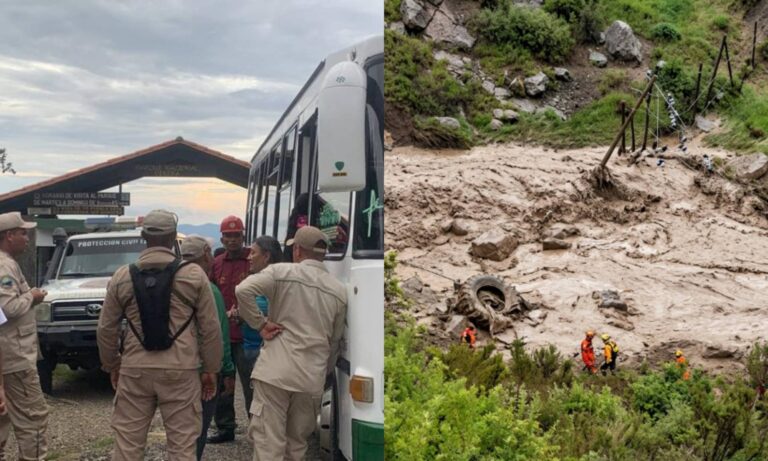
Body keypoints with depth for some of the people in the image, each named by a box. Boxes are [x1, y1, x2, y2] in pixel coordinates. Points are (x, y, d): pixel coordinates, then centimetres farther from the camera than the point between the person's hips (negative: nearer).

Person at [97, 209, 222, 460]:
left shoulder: (122, 276, 3)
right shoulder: (194, 275, -3)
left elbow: (106, 329, 8)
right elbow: (210, 328, -1)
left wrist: (112, 366, 20)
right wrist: (211, 369, 8)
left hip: (135, 369, 2)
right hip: (181, 370, -2)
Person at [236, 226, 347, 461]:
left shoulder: (282, 272, 0)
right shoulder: (339, 291, 11)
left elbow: (243, 290, -16)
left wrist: (260, 323, -5)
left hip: (275, 371, -4)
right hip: (312, 377, 4)